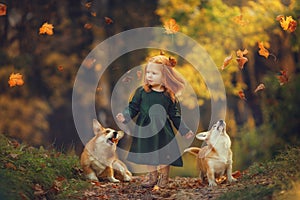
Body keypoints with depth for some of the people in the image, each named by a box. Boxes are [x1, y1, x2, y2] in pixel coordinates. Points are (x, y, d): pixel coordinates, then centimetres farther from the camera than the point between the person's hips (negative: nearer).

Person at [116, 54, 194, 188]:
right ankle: (152, 175, 30)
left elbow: (175, 115, 5)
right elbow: (133, 107, 1)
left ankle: (163, 176, 27)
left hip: (163, 130, -1)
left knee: (164, 155, 5)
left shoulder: (169, 96, -3)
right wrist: (125, 116, -17)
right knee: (147, 154, 11)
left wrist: (185, 131, 5)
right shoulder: (141, 91, -3)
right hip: (145, 129, 1)